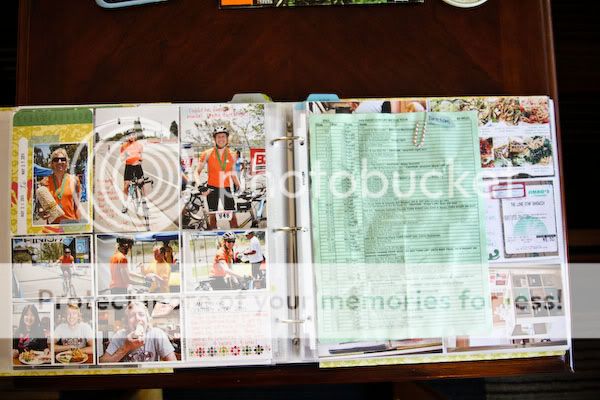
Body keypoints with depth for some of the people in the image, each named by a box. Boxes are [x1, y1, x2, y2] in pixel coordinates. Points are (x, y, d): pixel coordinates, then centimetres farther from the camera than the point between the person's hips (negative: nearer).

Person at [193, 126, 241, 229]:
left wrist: (238, 185, 7)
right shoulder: (207, 154, -4)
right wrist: (199, 184, -18)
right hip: (212, 188, -1)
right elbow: (197, 171, -1)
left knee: (232, 215, -3)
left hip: (226, 188, 2)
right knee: (212, 215, 3)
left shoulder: (232, 155, 4)